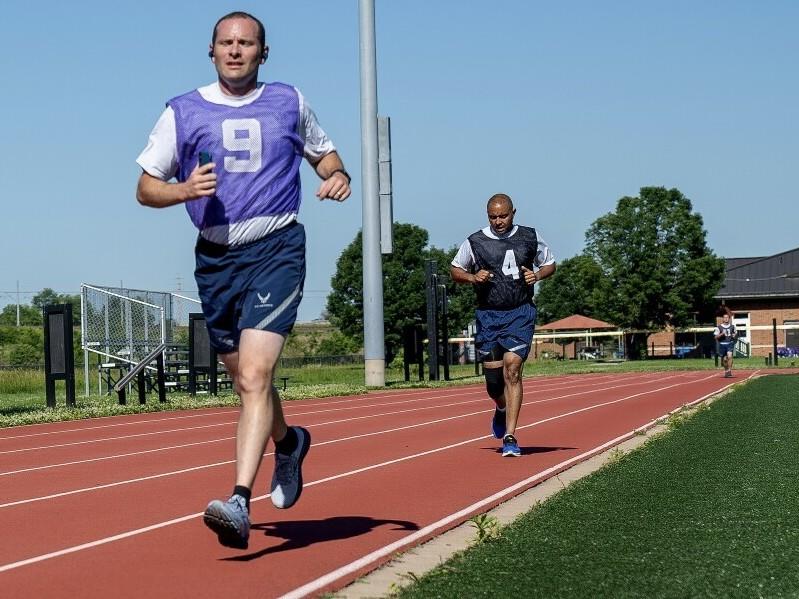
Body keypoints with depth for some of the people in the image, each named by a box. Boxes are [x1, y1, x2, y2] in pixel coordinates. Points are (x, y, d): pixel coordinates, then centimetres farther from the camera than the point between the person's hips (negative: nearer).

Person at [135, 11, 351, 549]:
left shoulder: (289, 103, 8)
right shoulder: (183, 112, 6)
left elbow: (323, 152, 24)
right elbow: (146, 187, 9)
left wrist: (338, 175, 1)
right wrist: (184, 190, -12)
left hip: (277, 249, -3)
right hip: (216, 257, 3)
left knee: (255, 375, -18)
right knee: (248, 381, 14)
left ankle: (240, 504, -25)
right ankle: (288, 442, 46)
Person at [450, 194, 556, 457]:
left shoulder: (531, 238, 3)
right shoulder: (475, 242, 1)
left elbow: (549, 263, 17)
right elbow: (455, 269, 13)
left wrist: (537, 275, -5)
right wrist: (472, 277, -8)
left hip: (521, 314, -1)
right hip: (488, 315, 1)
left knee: (512, 369, -15)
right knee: (492, 375, 4)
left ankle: (510, 436, -14)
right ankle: (501, 410, 41)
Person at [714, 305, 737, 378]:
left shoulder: (732, 326, 6)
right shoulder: (719, 327, -2)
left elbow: (735, 333, 23)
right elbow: (716, 337, -4)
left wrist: (734, 335, 0)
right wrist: (721, 334, -19)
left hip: (730, 343, 0)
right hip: (722, 344, 0)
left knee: (729, 356, -21)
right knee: (724, 359, 9)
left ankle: (729, 371, -21)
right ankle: (726, 371, 30)